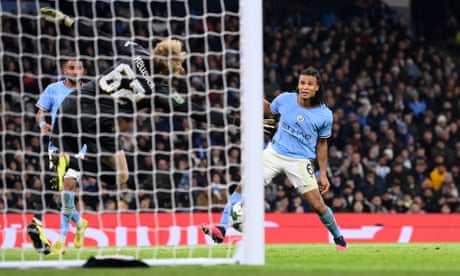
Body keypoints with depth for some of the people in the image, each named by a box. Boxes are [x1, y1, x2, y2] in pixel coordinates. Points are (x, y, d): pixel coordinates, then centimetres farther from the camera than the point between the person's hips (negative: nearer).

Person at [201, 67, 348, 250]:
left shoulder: (324, 115, -10)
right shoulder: (285, 100, -7)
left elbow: (321, 144, 4)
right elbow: (269, 110, 17)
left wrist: (323, 174, 4)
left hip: (300, 161, -2)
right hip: (274, 152, 2)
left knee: (318, 206, -5)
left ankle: (339, 239, 21)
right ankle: (221, 230, -13)